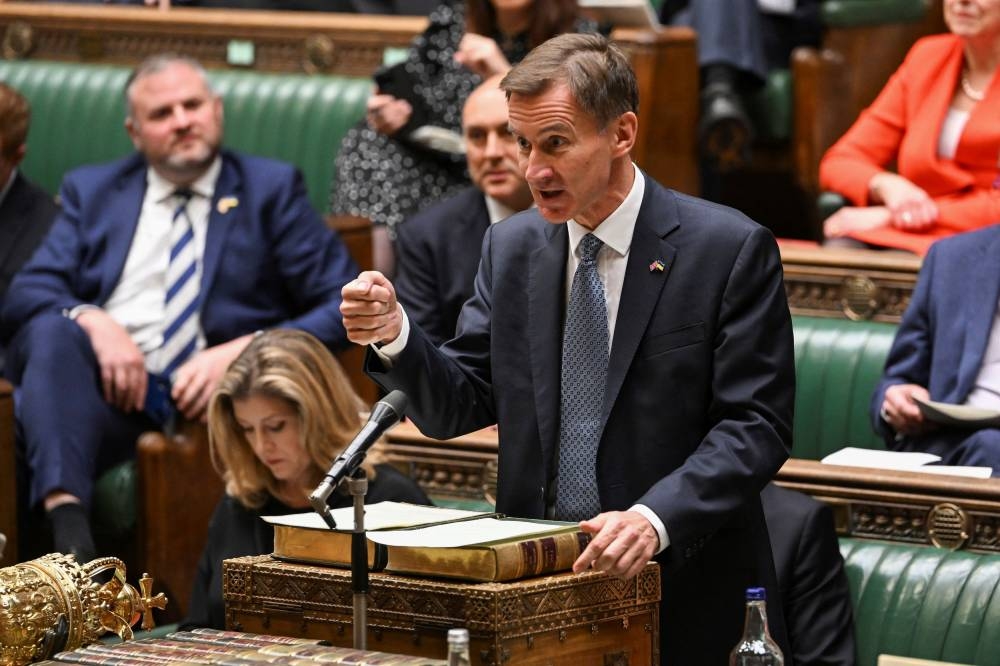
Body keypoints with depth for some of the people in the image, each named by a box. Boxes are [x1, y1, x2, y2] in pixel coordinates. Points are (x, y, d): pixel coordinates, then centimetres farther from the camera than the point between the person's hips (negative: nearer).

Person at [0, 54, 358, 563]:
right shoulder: (91, 191, 24)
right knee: (52, 329, -32)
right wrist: (91, 320, -12)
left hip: (193, 393, -2)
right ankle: (67, 521, -48)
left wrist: (245, 350, -10)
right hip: (96, 381, 2)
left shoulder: (270, 190, 16)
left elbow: (344, 306, 6)